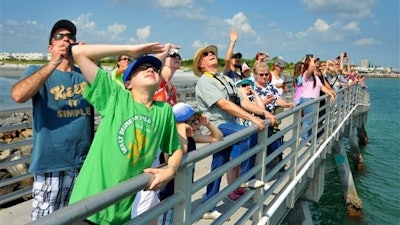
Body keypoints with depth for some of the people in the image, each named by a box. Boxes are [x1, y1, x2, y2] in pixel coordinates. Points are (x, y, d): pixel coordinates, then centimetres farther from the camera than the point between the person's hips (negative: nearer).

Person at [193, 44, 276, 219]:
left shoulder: (225, 79, 17)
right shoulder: (204, 82, -10)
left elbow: (242, 100, 10)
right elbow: (224, 104, -21)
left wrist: (264, 112, -3)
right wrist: (252, 118, -26)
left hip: (228, 126, 8)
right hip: (218, 126, -8)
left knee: (217, 168, 10)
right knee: (248, 134, -31)